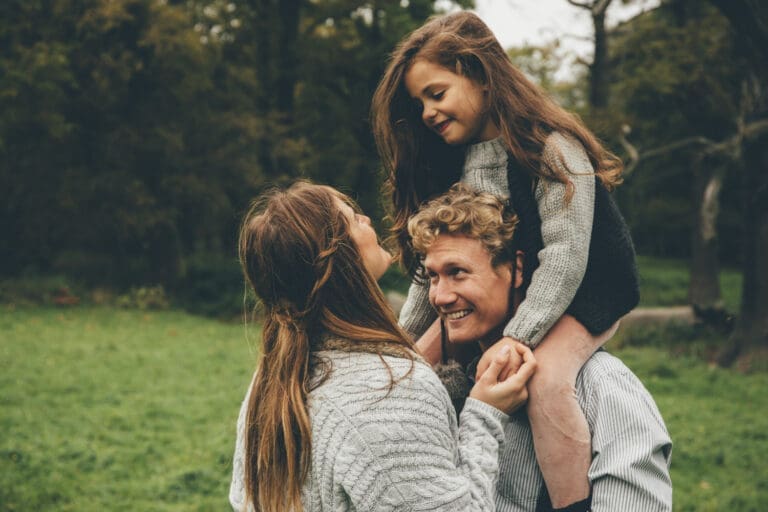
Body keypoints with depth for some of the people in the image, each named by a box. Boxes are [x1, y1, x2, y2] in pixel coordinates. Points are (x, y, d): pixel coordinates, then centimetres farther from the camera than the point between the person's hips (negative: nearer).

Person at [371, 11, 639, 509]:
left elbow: (565, 256, -27)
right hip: (497, 297, 7)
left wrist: (515, 339, -35)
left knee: (544, 378, -34)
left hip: (578, 297, -7)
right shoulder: (453, 161, 2)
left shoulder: (551, 146, -19)